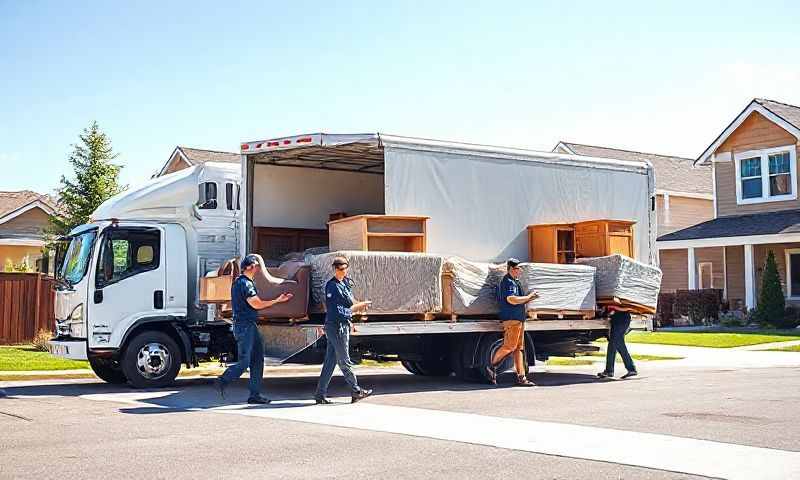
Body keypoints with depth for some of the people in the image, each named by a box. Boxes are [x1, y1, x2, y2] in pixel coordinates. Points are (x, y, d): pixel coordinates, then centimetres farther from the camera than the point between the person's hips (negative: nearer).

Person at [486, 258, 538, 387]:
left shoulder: (515, 282, 22)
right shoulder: (508, 282, -10)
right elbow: (512, 299, -23)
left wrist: (530, 298, 10)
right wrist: (528, 297, -12)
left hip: (518, 319, 10)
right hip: (511, 319, -10)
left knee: (519, 348, 6)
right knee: (509, 346, -10)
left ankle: (521, 377, 6)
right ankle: (492, 367, 3)